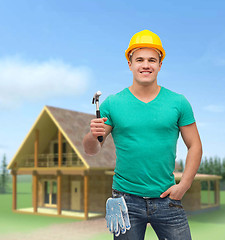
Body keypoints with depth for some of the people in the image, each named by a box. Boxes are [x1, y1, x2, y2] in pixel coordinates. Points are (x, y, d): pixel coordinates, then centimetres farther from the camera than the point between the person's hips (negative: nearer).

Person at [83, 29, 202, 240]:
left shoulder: (178, 103, 2)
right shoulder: (112, 104, 0)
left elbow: (194, 146, 6)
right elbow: (91, 150, 2)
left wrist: (184, 185, -3)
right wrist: (93, 136, -20)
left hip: (166, 199, 1)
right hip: (127, 199, 0)